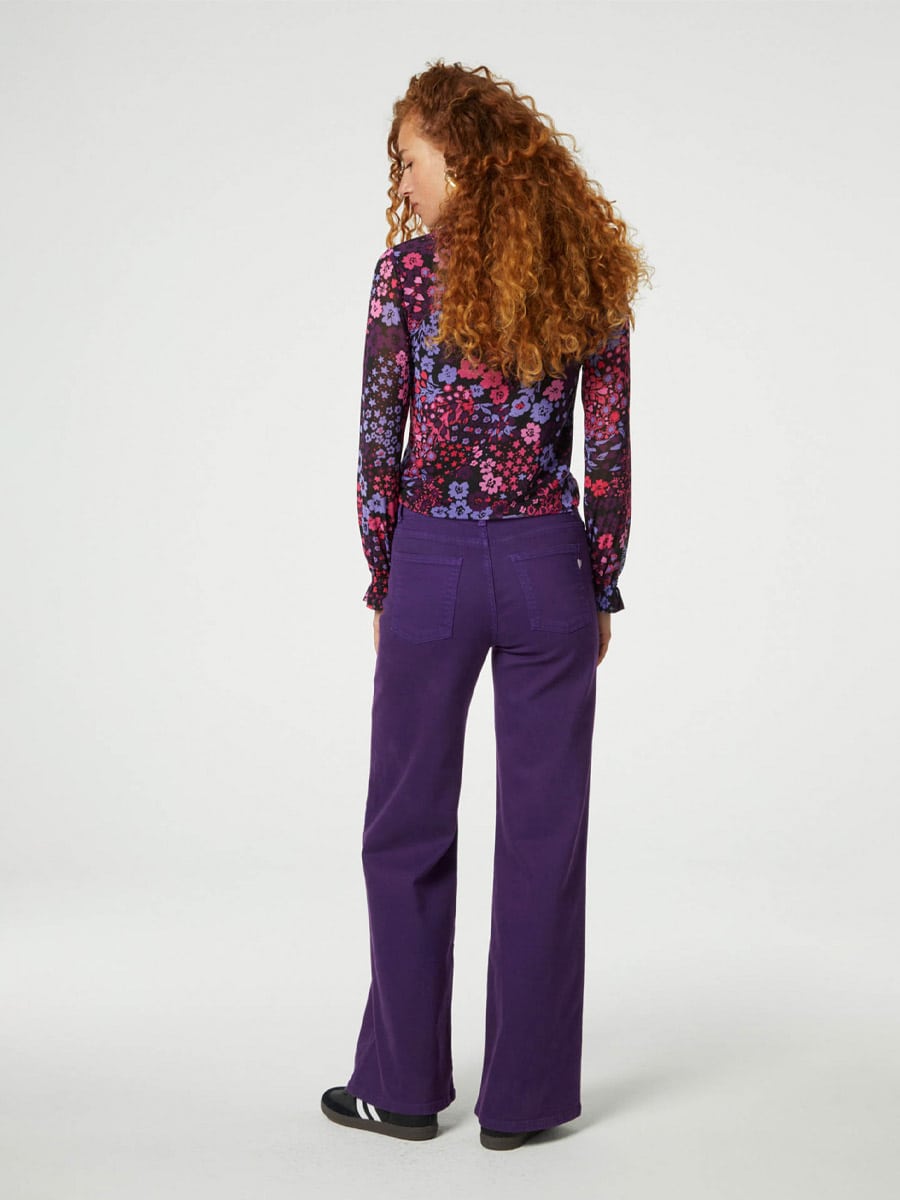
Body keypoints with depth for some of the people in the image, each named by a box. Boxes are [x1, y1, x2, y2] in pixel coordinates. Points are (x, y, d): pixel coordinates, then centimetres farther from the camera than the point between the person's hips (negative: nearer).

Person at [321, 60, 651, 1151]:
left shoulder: (408, 270, -6)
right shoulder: (587, 272, 3)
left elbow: (379, 444, -5)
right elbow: (610, 450, 3)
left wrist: (382, 582, 6)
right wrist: (600, 590, 10)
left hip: (433, 564, -2)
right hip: (548, 566, 2)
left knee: (408, 829, 11)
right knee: (543, 833, 8)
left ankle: (402, 1084, 21)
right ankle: (524, 1096, 16)